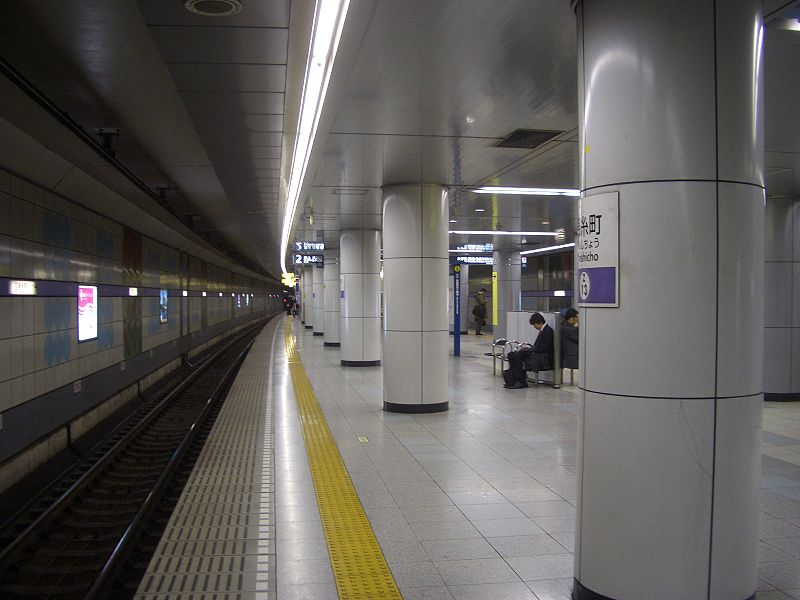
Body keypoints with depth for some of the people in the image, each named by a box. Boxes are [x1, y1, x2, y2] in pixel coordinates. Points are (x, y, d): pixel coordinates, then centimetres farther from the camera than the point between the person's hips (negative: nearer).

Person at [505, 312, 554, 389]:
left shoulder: (548, 330, -13)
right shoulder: (542, 330, 17)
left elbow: (544, 348, -19)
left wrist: (529, 349, -13)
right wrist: (529, 347, 2)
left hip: (544, 358, -10)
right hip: (537, 354, 10)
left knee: (517, 355, -24)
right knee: (511, 354, -2)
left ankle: (522, 382, -16)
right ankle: (512, 380, -8)